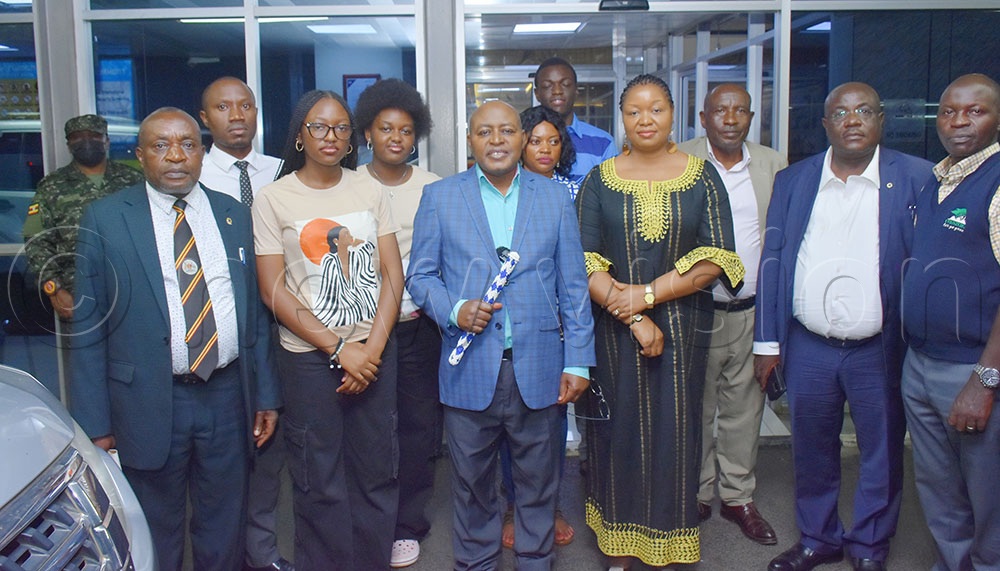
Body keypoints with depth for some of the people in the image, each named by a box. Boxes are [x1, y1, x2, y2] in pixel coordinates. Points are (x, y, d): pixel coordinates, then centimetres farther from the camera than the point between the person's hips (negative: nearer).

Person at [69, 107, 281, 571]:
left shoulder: (234, 215, 6)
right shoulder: (105, 219, -3)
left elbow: (256, 310, 8)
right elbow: (87, 325, -3)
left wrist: (266, 393, 6)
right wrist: (95, 422, -6)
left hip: (227, 396, 3)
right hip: (148, 404, -2)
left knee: (224, 532, 17)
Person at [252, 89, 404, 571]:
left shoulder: (370, 191, 6)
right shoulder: (273, 199, -1)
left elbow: (392, 273, 3)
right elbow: (274, 291, -5)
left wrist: (372, 349, -8)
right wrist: (339, 349, -11)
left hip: (374, 352, 2)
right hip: (308, 356, -2)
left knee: (377, 474, 9)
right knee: (319, 483, 6)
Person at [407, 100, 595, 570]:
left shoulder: (555, 198, 6)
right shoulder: (440, 197, 4)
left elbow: (573, 285, 5)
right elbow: (420, 274, 5)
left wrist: (577, 361, 0)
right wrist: (453, 310, -14)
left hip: (538, 368, 1)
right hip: (469, 371, 0)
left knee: (538, 485, 13)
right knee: (472, 485, 12)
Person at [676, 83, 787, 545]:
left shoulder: (772, 165, 7)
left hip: (753, 311, 3)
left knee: (744, 407, 12)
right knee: (696, 408, 9)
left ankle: (738, 497, 28)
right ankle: (698, 494, 26)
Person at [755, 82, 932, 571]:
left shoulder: (916, 178, -3)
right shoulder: (792, 180, 4)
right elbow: (772, 261, 4)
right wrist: (767, 341, 2)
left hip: (880, 349, -2)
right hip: (807, 347, 2)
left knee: (882, 453, 12)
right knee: (811, 451, 15)